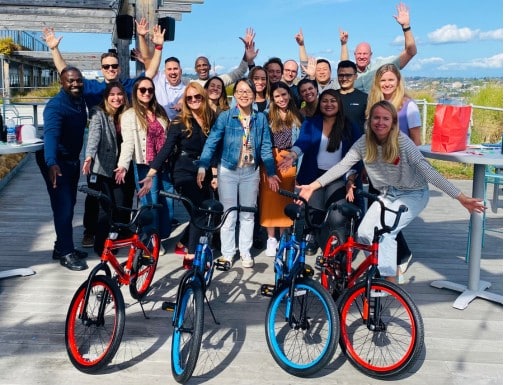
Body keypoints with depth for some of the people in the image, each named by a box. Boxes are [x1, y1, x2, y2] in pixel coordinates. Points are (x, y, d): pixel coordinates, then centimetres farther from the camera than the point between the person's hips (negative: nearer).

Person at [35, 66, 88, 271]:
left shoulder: (80, 99, -1)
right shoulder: (55, 106, -25)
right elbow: (51, 133, -41)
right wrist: (51, 163, -56)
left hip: (73, 160, 8)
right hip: (55, 162, -8)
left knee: (69, 204, 14)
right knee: (63, 206, -9)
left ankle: (61, 246, 27)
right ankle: (66, 253, 1)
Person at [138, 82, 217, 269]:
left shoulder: (211, 120, 4)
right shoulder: (179, 122, -8)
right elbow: (166, 148, -14)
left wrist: (215, 174, 7)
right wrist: (150, 174, -23)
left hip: (203, 174, 5)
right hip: (184, 173, -5)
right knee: (199, 213, -9)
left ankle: (183, 243, 24)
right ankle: (190, 257, 1)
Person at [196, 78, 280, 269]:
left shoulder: (261, 118, 0)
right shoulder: (225, 117, -8)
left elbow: (266, 147, 3)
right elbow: (211, 142, -15)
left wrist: (271, 172, -1)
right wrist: (202, 166, -27)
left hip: (251, 171, 3)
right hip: (228, 170, -2)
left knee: (248, 214, 12)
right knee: (229, 214, 4)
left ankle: (245, 252, 25)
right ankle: (227, 254, 18)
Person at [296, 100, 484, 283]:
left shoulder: (402, 141, -23)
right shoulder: (364, 142, -10)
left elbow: (426, 169, -27)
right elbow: (342, 166, -9)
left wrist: (460, 197, -33)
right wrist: (313, 186, -17)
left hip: (412, 194, -5)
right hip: (387, 194, 5)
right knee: (364, 232, -11)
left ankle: (390, 280, -7)